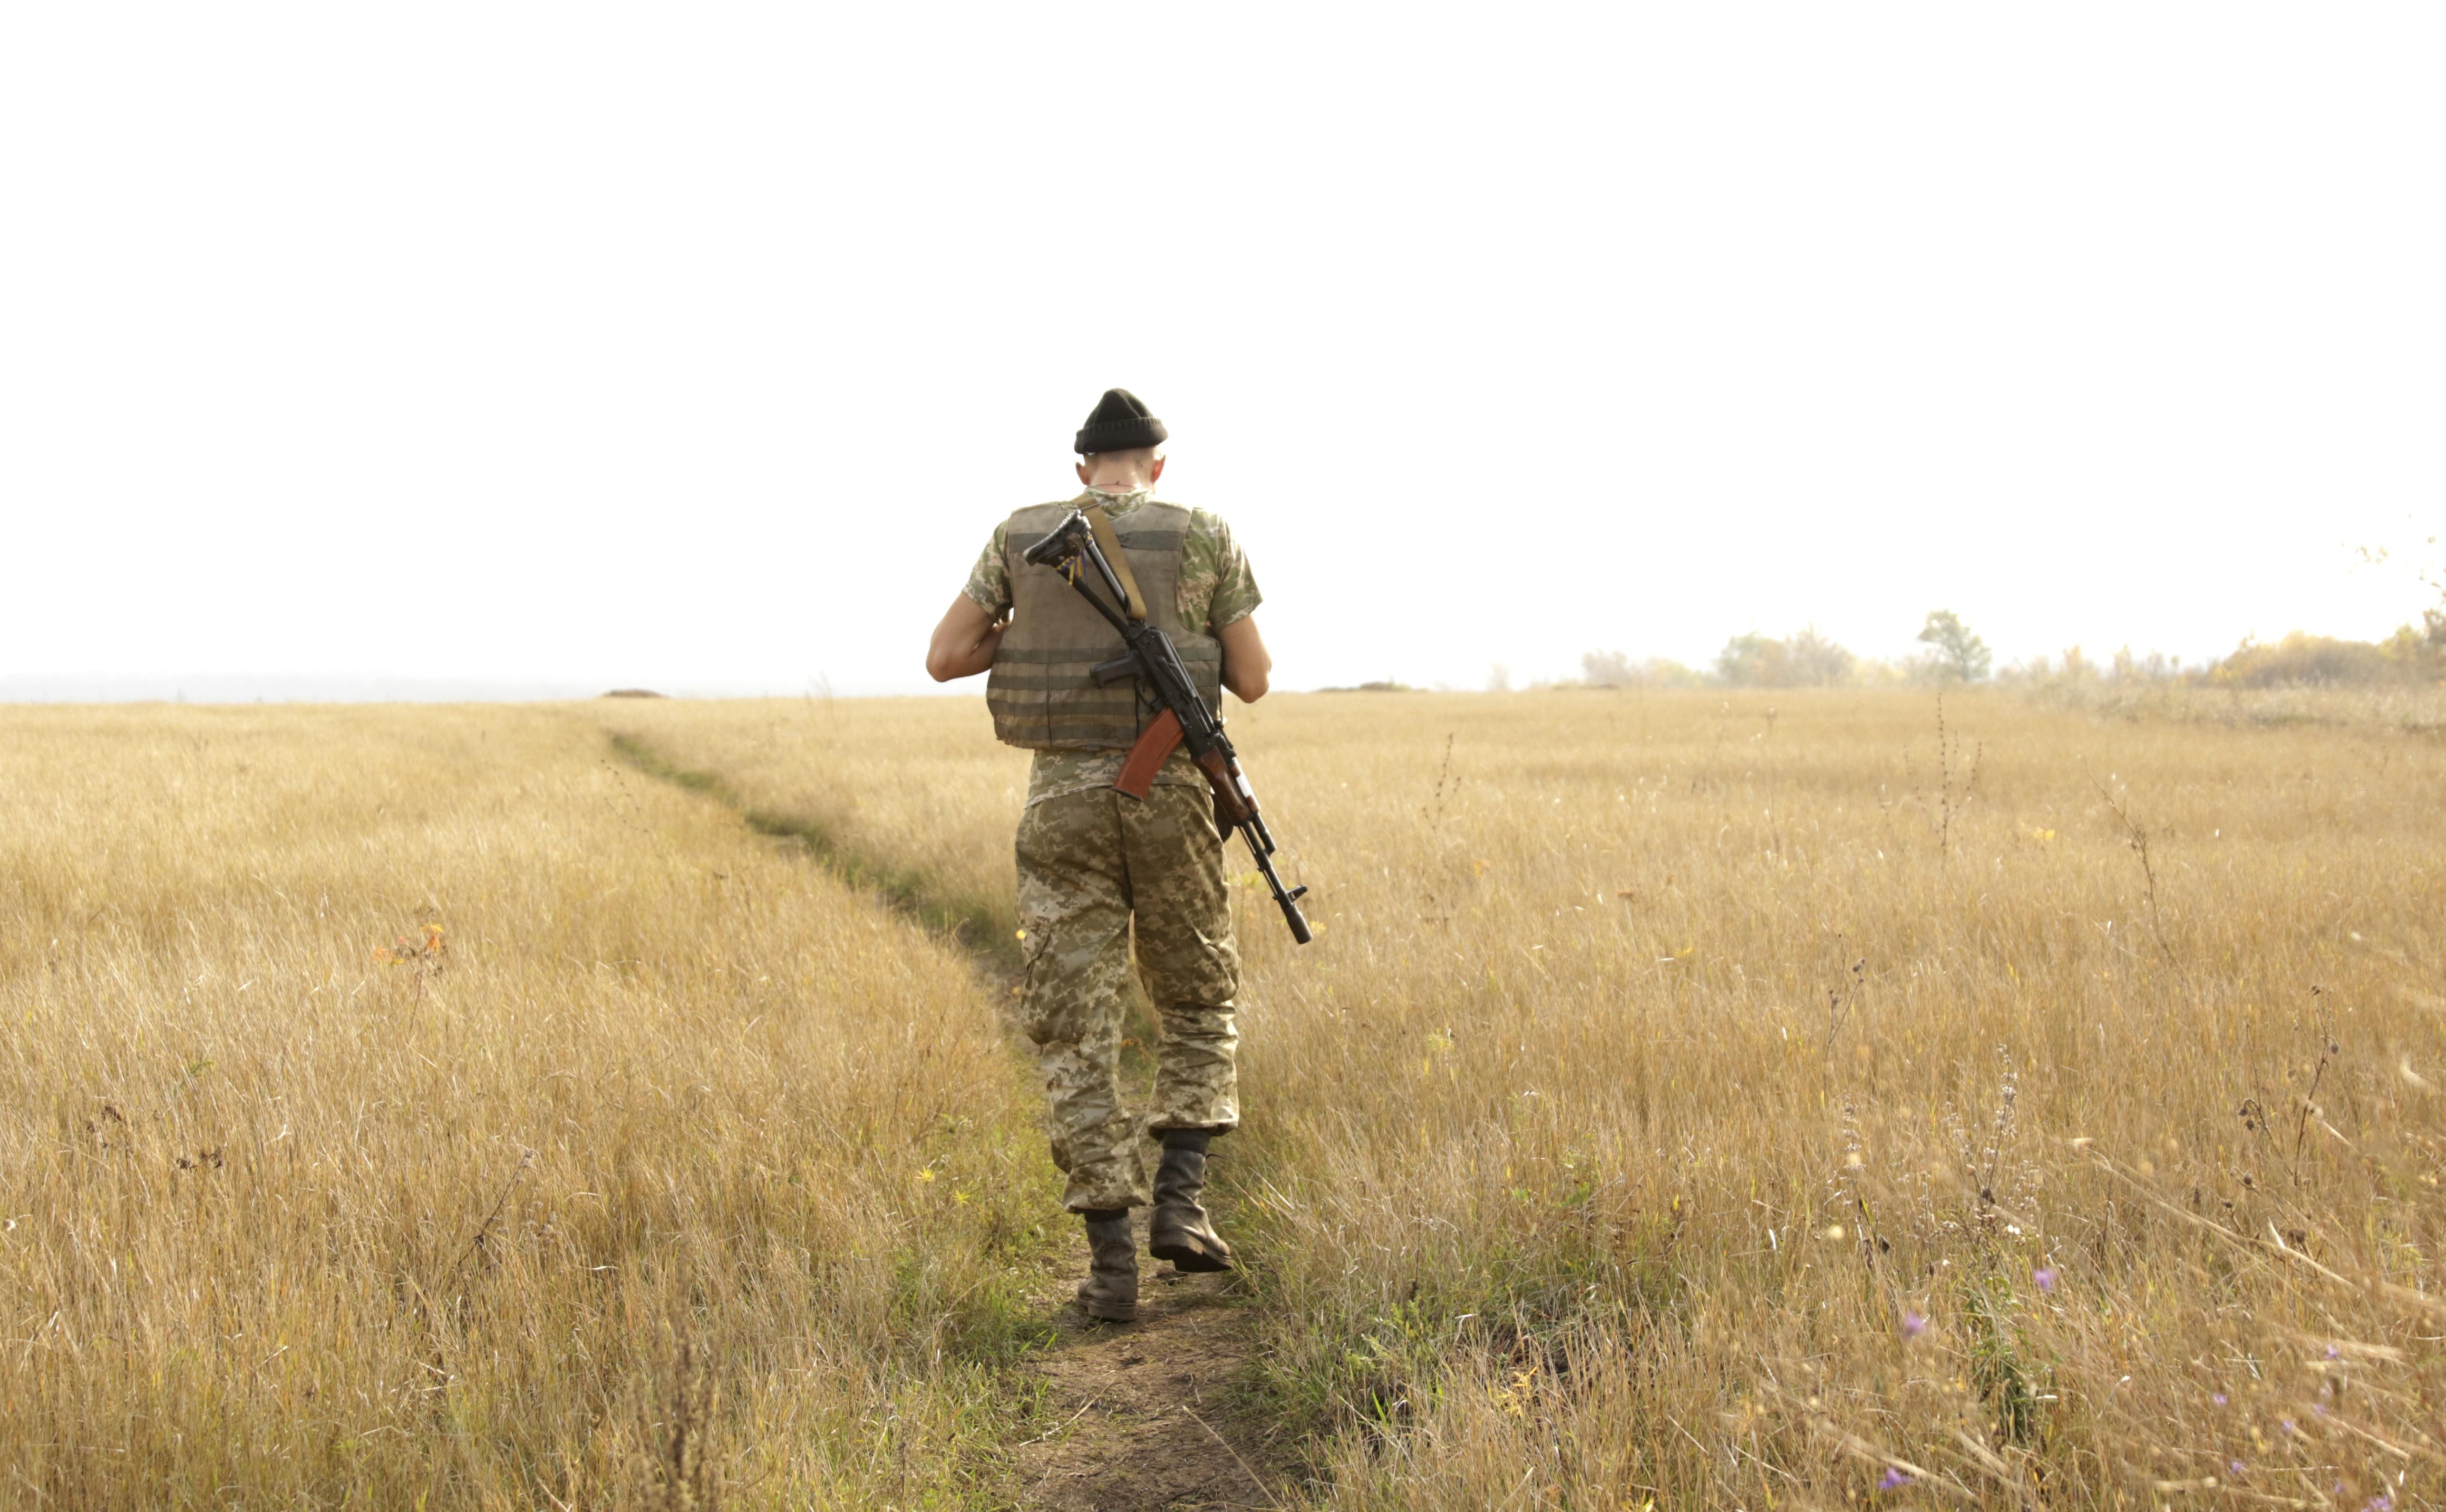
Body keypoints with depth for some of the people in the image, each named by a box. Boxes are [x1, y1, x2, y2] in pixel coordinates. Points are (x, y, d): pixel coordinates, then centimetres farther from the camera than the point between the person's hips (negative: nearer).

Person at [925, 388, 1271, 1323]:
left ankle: (1111, 1258, -1)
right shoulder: (1205, 539, 0)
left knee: (1074, 1032, 5)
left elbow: (945, 658, 7)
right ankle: (1179, 1199, 3)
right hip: (1168, 796, 0)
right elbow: (1253, 681, 3)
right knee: (1198, 1003, 20)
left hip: (1062, 798, 1)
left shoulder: (1023, 537, 4)